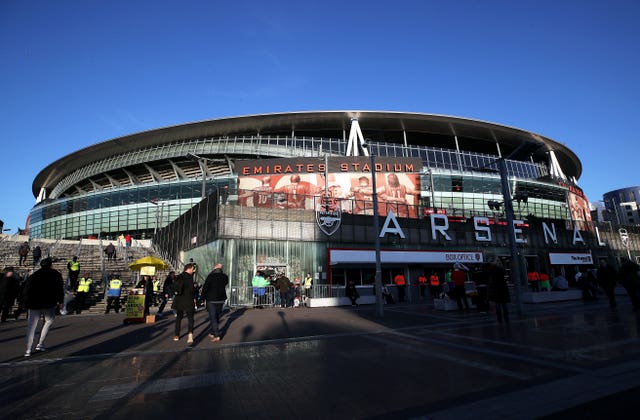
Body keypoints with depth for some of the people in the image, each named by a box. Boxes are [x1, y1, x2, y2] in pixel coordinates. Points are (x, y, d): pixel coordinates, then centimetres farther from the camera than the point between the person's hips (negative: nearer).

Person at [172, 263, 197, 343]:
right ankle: (190, 333, -21)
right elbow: (192, 289, -14)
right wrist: (194, 298, -4)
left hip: (179, 300, 5)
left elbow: (174, 288, 10)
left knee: (178, 317, 17)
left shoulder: (179, 277, 5)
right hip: (188, 300, -5)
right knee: (190, 317, -1)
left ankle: (177, 335, 23)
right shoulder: (190, 277, -12)